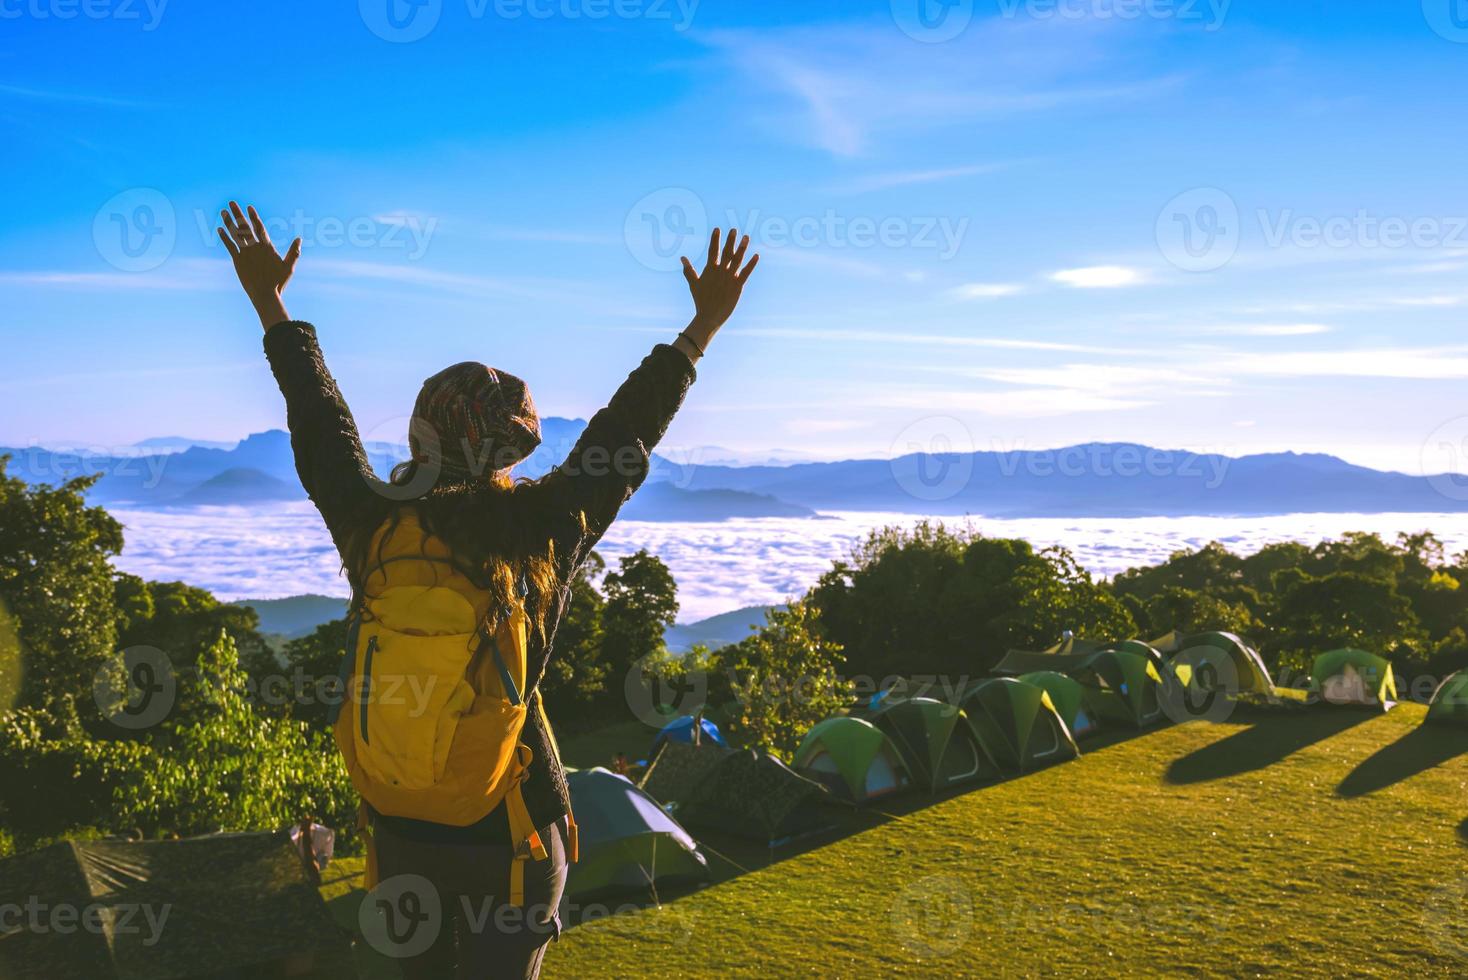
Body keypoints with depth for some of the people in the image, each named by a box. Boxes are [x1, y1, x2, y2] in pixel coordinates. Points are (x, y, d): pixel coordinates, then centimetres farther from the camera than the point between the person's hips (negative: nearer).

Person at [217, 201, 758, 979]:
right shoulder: (548, 533, -15)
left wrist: (270, 304, 16)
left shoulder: (374, 531, -11)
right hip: (511, 829, -2)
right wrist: (703, 326, 9)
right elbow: (626, 433, -3)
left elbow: (320, 424, 3)